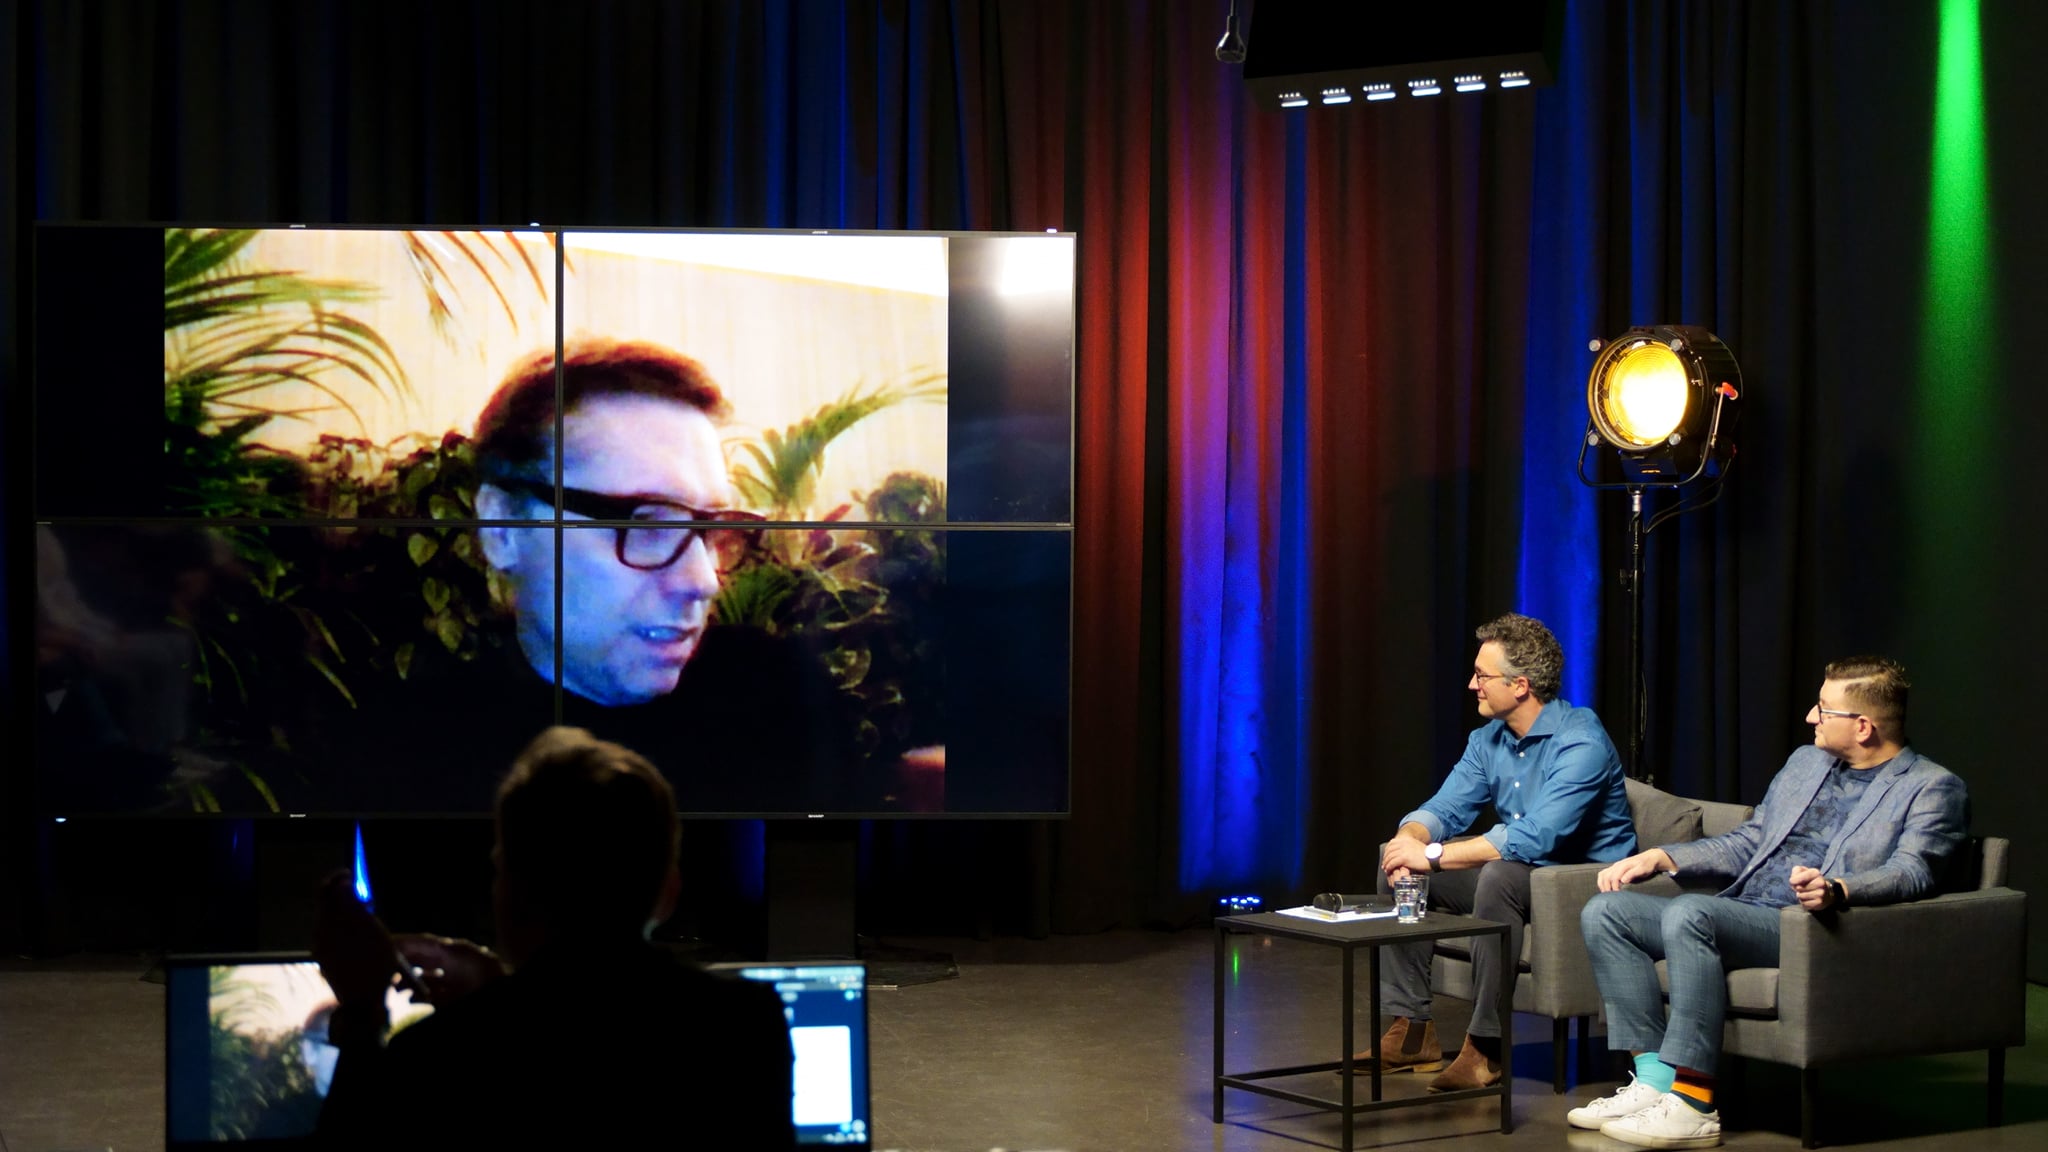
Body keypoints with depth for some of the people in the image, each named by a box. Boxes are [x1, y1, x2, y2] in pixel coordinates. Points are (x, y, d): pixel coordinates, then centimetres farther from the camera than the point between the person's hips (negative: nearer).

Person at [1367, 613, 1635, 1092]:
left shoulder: (1580, 742, -23)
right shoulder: (1489, 739, 5)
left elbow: (1535, 837, -33)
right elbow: (1443, 809, 5)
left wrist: (1433, 855, -31)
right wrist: (1408, 842, -21)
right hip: (1522, 874, 9)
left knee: (1500, 874, -37)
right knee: (1397, 866, -1)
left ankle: (1485, 1047, -30)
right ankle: (1412, 1030, -3)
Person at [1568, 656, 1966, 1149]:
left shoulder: (1932, 787, 0)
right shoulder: (1805, 762, 24)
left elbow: (1913, 871, -17)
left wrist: (1836, 890, -37)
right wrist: (1660, 857, 15)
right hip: (1741, 913, 8)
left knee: (1688, 913, -34)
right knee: (1606, 912, -10)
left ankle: (1692, 1105, -34)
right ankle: (1653, 1080, -16)